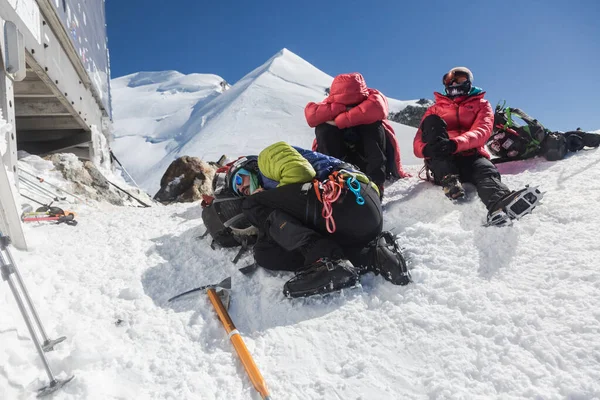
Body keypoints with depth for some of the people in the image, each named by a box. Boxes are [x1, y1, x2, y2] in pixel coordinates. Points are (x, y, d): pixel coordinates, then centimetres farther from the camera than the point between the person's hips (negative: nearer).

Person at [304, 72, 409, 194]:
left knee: (374, 126, -29)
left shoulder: (373, 97, -17)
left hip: (370, 156, 0)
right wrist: (341, 108, -38)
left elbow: (378, 106, -43)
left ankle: (375, 182, -33)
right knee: (323, 128, -24)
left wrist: (340, 121, -42)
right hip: (340, 159, 1)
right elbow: (311, 114, -33)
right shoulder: (332, 103, -14)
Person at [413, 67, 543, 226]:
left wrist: (456, 143, -26)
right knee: (432, 121, -20)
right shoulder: (435, 109, 23)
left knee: (486, 170, -33)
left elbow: (482, 130, -2)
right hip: (441, 162, 1)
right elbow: (418, 141, 7)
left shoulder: (481, 104, 21)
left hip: (470, 156, 0)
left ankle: (500, 206, -69)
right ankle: (448, 179, -36)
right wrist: (427, 148, -21)